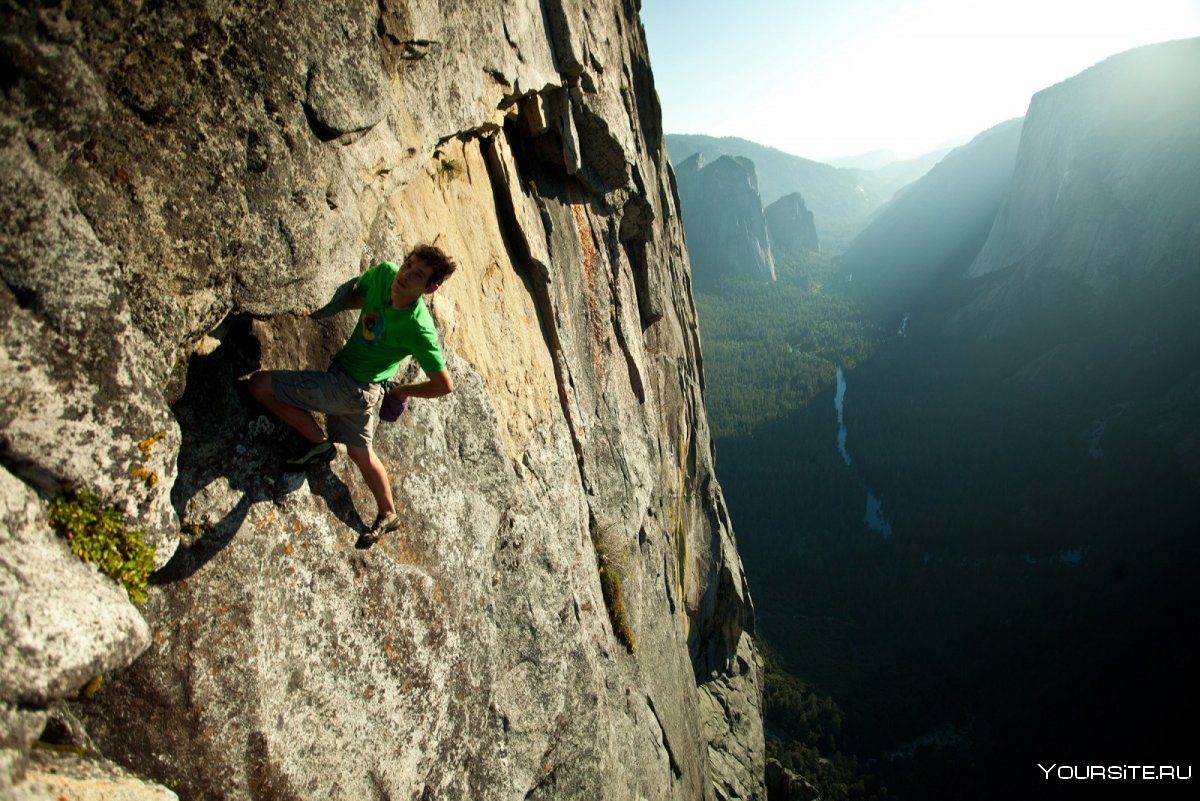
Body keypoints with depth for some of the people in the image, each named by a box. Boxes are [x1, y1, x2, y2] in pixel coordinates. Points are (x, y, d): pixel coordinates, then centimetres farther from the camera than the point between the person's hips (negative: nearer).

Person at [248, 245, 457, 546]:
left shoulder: (418, 330, -30)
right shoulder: (384, 273, -10)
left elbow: (444, 385, -22)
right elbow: (356, 296, 13)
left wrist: (403, 391, -8)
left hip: (353, 388, -8)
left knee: (260, 384, -10)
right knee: (359, 451, 23)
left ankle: (319, 444, 5)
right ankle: (388, 515, 40)